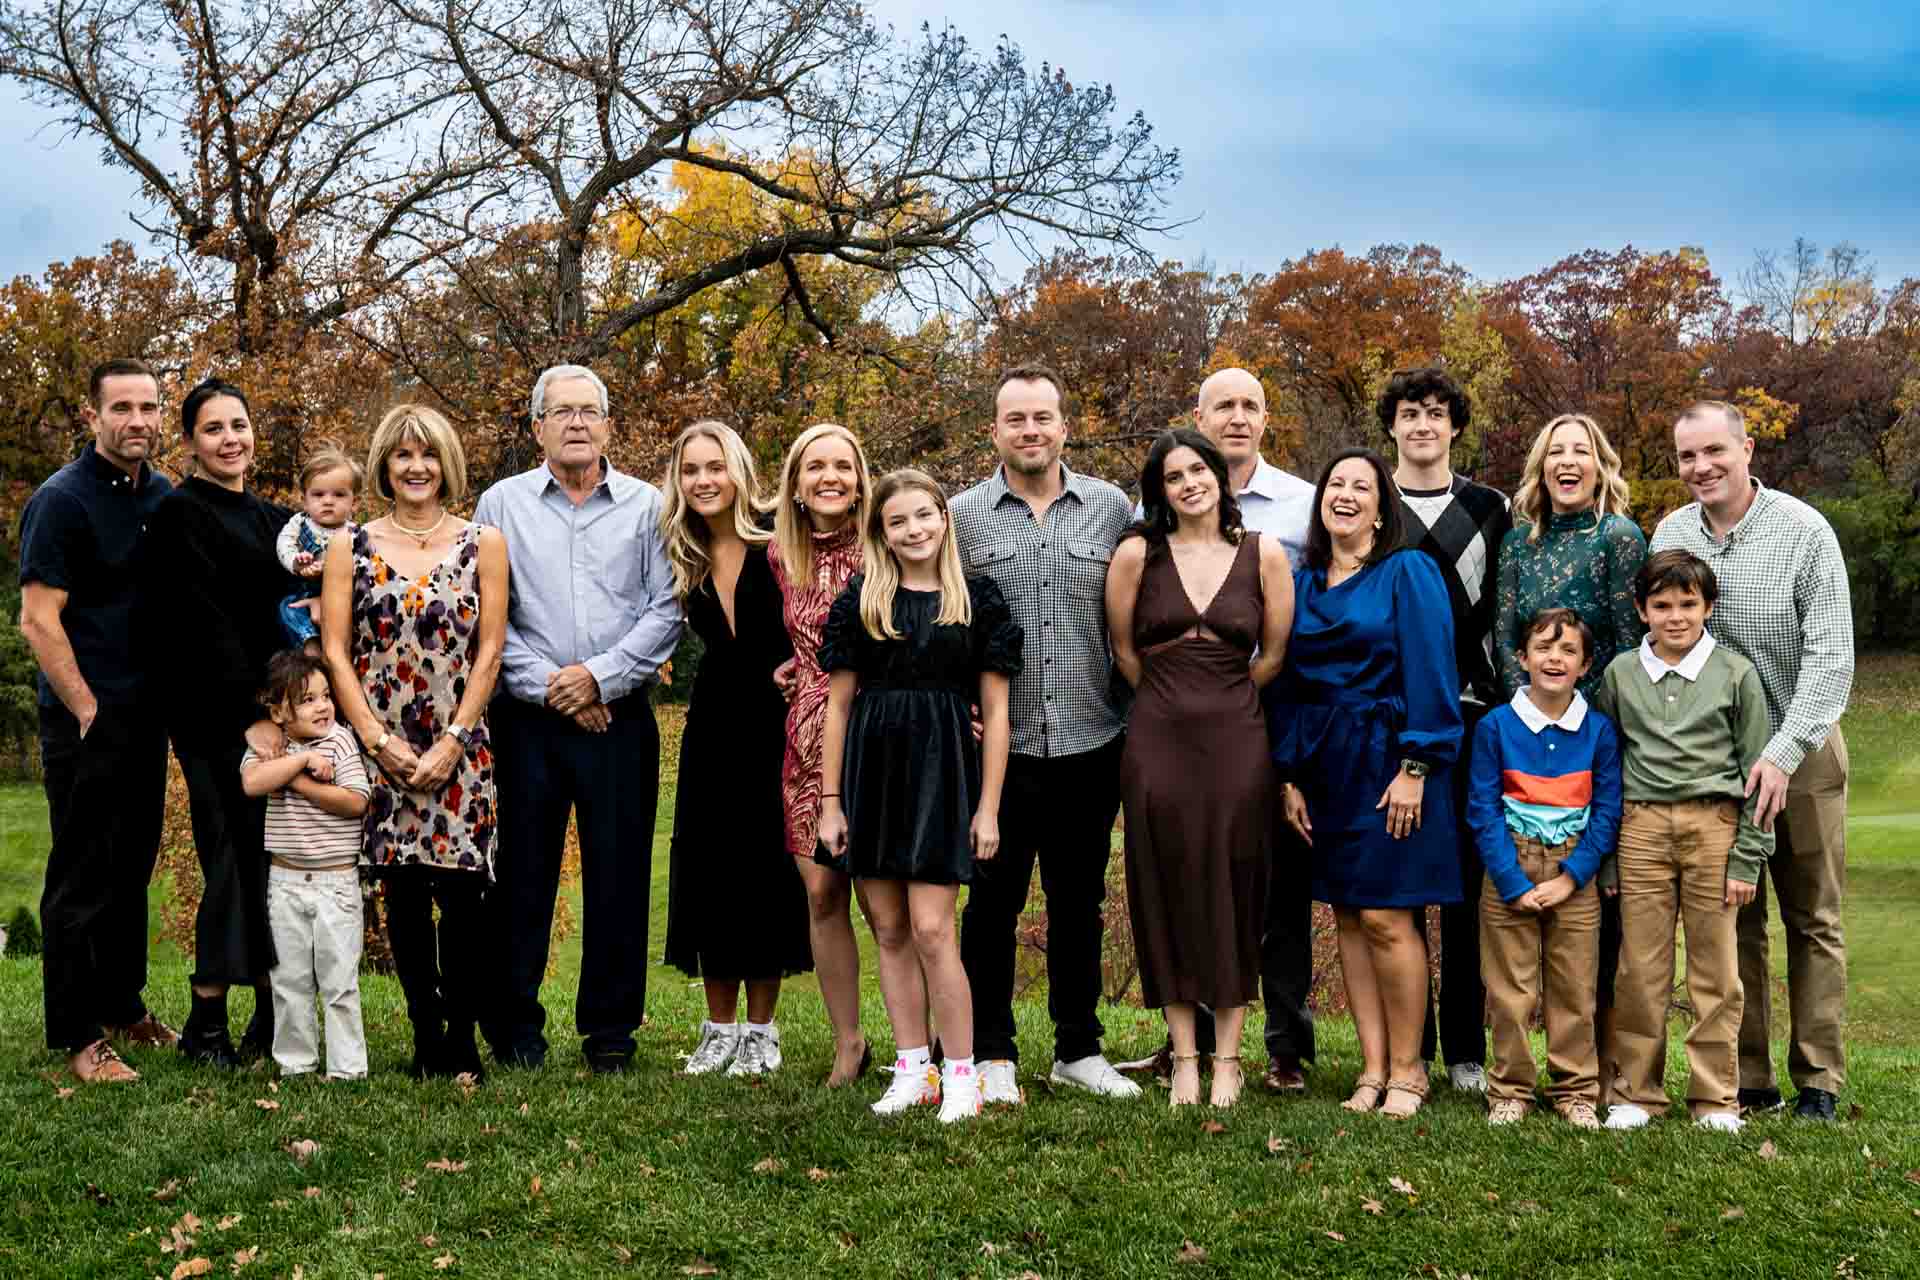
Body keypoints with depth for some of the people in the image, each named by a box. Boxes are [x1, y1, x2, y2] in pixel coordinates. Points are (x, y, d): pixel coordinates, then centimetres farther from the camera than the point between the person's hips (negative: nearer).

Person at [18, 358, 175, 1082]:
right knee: (83, 878, 0)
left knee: (132, 867, 15)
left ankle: (123, 1007, 28)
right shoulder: (62, 501, -11)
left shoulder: (165, 498, 9)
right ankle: (78, 1037, 9)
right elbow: (38, 620, -15)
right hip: (86, 722, -7)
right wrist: (89, 712, -15)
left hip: (147, 716, 7)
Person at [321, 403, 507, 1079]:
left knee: (461, 895, -5)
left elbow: (489, 651, 1)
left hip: (461, 750, -1)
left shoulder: (483, 544, 5)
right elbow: (335, 651, 2)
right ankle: (425, 1038, 15)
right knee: (403, 896, 4)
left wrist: (452, 741, -7)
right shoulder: (350, 548, 6)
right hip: (380, 749, 1)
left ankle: (462, 1038, 7)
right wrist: (379, 741, -7)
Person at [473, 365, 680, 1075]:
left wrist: (598, 676, -8)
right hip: (527, 716, 0)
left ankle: (611, 1030, 13)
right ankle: (514, 1027, 12)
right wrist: (547, 685, -7)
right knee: (521, 871, 2)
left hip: (620, 716, 0)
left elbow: (667, 611, 1)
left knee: (619, 873, 3)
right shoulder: (501, 503, 8)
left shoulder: (647, 505, 7)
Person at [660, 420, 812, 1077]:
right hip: (714, 723, 5)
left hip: (774, 726, -4)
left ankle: (760, 1031, 13)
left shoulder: (776, 543, -9)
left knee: (765, 868, 1)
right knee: (709, 868, 6)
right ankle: (719, 1029, 17)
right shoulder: (684, 559, 5)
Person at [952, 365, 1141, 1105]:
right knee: (993, 901, 5)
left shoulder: (1111, 508, 5)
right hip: (1000, 745, -1)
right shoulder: (964, 515, 3)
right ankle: (993, 1055, 16)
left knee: (1079, 903, 11)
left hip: (1091, 742, 1)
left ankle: (1078, 1050, 23)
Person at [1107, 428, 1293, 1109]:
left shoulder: (1263, 554, 0)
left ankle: (1227, 1057, 14)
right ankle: (1184, 1056, 14)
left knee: (1233, 897, 5)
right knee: (1170, 895, 4)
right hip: (1159, 742, 0)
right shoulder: (1138, 553, 0)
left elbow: (1274, 655, 7)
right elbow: (1124, 650, 10)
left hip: (1236, 741, 0)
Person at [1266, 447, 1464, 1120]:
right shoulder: (1300, 583, 12)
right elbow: (1284, 681, 14)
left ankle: (1406, 1070, 6)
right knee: (1347, 916, 6)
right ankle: (1373, 1068, 13)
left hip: (1387, 761, -5)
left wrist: (1414, 767, -16)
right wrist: (1289, 775, 7)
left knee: (1385, 918, -8)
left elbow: (1430, 674, -9)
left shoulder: (1408, 572, -3)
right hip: (1323, 764, 5)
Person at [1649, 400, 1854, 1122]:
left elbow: (1831, 660, -15)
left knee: (1813, 921, 4)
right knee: (1732, 924, 5)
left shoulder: (1804, 533, -11)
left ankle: (1818, 1081, 12)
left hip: (1801, 755, -3)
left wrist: (1782, 756, -22)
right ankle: (1747, 1081, 12)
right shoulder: (1670, 535, 2)